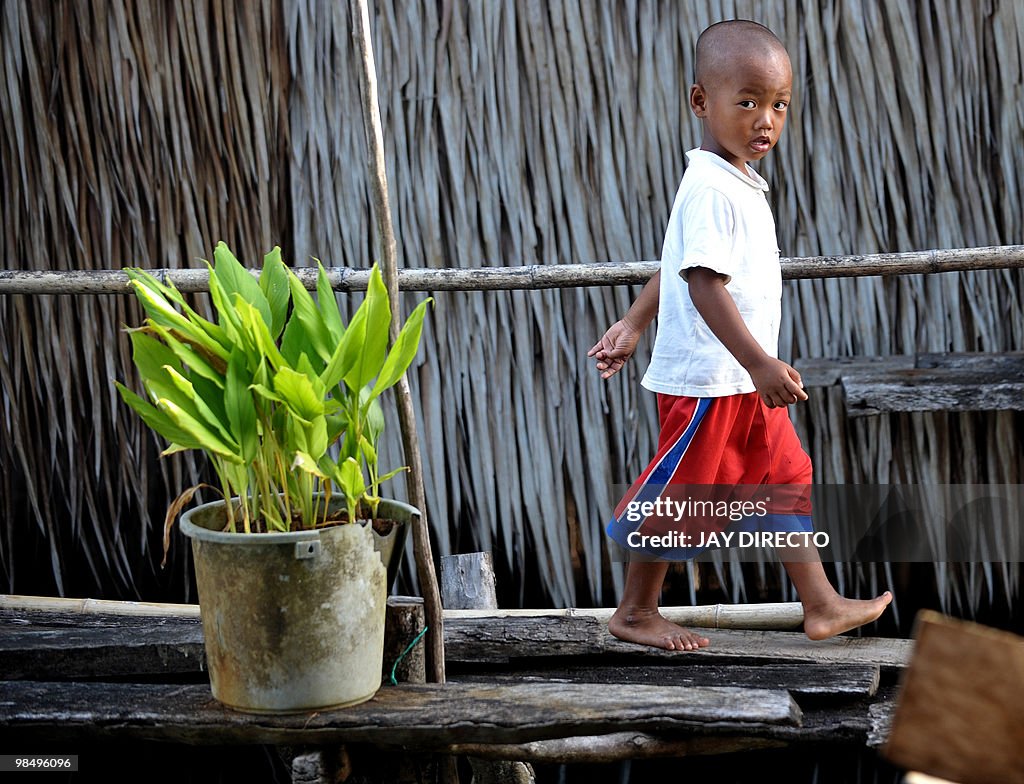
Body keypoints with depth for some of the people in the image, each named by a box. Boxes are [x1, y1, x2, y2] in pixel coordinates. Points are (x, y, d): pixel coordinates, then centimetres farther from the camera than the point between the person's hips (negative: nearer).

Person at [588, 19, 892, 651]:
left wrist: (633, 326, 25)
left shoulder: (739, 183, 13)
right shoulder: (711, 189, -20)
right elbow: (703, 283, -27)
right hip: (706, 379, -10)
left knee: (787, 477, 12)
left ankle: (823, 606, 20)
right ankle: (636, 613, 17)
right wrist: (759, 363, -31)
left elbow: (675, 264, 20)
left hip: (746, 380, 10)